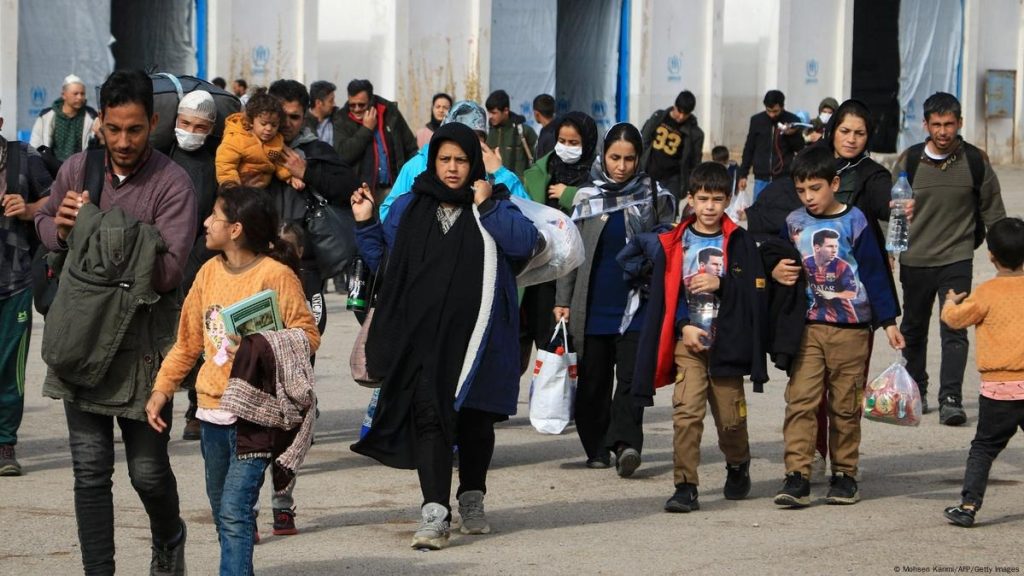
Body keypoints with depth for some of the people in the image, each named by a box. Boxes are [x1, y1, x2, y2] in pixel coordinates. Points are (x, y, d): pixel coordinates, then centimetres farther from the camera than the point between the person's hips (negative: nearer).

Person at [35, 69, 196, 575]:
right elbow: (43, 222, 21)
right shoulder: (76, 170, 3)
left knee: (148, 471, 7)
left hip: (142, 339, -3)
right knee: (90, 472, 3)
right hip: (81, 337, 3)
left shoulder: (172, 184, -10)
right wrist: (61, 229, -3)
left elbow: (169, 270, -19)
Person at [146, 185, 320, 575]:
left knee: (235, 511, -14)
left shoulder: (276, 275, -10)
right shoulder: (210, 272, 10)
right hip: (213, 411, 7)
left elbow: (307, 335, -10)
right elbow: (189, 341, 16)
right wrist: (162, 388, 9)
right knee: (222, 510, 15)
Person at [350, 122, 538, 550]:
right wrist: (365, 223, 4)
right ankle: (435, 515, -16)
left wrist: (486, 207, -12)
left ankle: (472, 501, 31)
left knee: (475, 418, 10)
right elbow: (380, 260, 17)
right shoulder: (409, 209, 12)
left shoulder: (495, 206, 6)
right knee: (429, 418, -12)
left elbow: (523, 243, -11)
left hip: (475, 334, 0)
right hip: (423, 335, 0)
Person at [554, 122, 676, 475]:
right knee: (593, 379, 5)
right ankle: (597, 448, 14)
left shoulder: (654, 196, 5)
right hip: (593, 306, 2)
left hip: (636, 304, -2)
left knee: (631, 376, -14)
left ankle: (626, 442, -24)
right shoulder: (586, 197, 8)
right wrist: (563, 301, 4)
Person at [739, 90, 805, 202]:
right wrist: (743, 175, 8)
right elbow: (749, 149, 11)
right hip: (761, 179, 2)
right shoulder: (757, 120, 4)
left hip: (784, 179, -2)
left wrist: (792, 135, -15)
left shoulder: (792, 121, -1)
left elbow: (800, 149, 4)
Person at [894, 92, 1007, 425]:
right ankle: (915, 391, 31)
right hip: (914, 261, 2)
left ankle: (951, 399, -13)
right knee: (913, 330, 15)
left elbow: (992, 210, 7)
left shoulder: (975, 161, -3)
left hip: (957, 260, -2)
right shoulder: (910, 161, -3)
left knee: (954, 331, -12)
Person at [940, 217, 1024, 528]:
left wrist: (951, 302, 27)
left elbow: (956, 318, 6)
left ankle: (969, 505, 2)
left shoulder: (987, 293, -6)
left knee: (983, 448, 8)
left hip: (997, 389, -2)